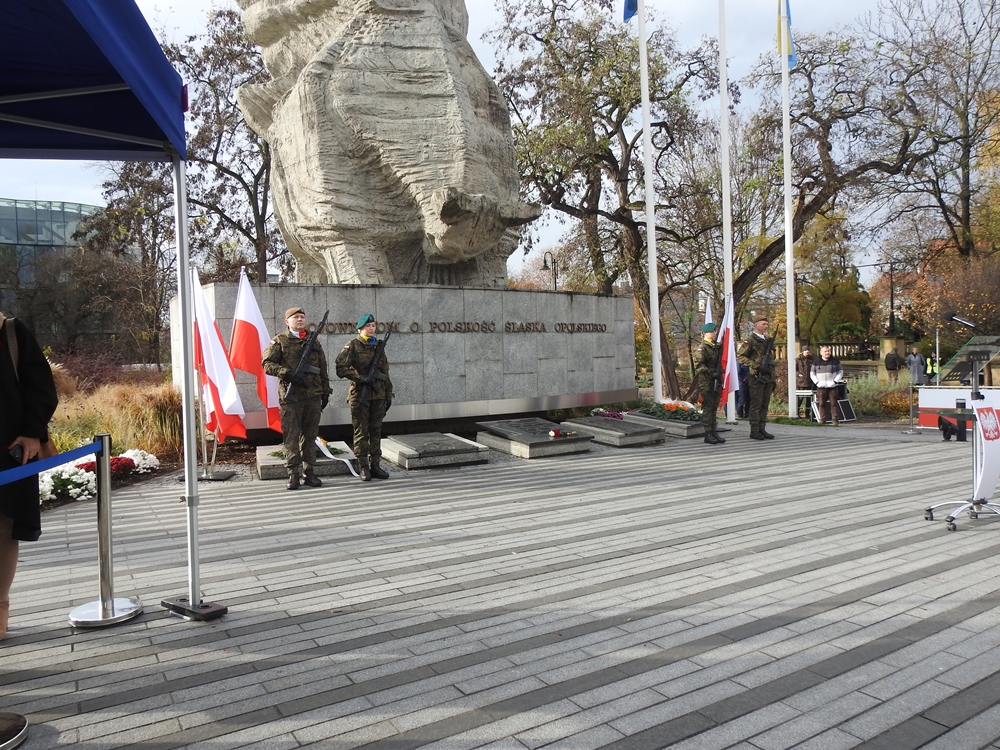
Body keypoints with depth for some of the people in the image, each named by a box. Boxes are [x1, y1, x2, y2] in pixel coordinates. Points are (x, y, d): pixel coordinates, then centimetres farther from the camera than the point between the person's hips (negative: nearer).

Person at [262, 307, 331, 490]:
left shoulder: (314, 341, 15)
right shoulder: (280, 341, 3)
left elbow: (323, 369, 17)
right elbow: (267, 364, -5)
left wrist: (326, 391, 12)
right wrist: (288, 373, -17)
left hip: (313, 396, 4)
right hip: (290, 396, -3)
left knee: (310, 435, 7)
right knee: (291, 436, -1)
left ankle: (309, 472, 14)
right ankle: (293, 474, 5)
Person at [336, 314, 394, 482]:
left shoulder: (379, 346, 13)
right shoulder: (352, 346, -2)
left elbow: (385, 373, 16)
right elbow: (341, 368, -11)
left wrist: (389, 395, 13)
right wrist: (361, 378, -18)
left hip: (378, 395, 5)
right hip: (359, 395, -5)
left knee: (376, 431, 7)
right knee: (361, 432, 0)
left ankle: (375, 465, 14)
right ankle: (363, 467, 5)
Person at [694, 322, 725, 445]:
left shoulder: (717, 347, 15)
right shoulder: (702, 348, -9)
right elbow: (698, 364, -17)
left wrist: (720, 377, 15)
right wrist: (711, 373, -21)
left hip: (716, 381, 8)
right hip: (706, 382, -8)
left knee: (714, 407, 10)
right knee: (708, 407, -5)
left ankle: (714, 432, 15)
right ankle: (708, 434, -1)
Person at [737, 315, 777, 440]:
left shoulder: (767, 340, 17)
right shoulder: (751, 340, -6)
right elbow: (740, 356, -13)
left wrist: (773, 379, 17)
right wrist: (756, 366, -19)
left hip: (768, 377, 7)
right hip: (757, 377, -7)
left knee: (765, 404, 9)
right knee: (756, 404, -4)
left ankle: (762, 429, 15)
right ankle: (754, 431, -1)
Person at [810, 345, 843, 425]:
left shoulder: (835, 361, 5)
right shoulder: (816, 362, 6)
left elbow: (840, 372, 8)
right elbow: (812, 373, 10)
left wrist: (835, 381, -4)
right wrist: (816, 382, -3)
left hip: (832, 386, -1)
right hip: (821, 387, 1)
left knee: (833, 403, -1)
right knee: (821, 404, 1)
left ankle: (835, 419, 3)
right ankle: (822, 420, 7)